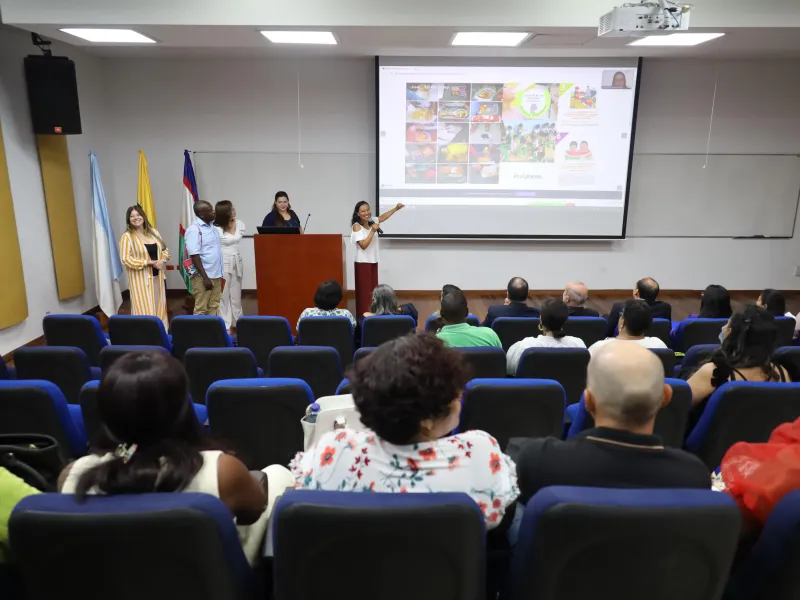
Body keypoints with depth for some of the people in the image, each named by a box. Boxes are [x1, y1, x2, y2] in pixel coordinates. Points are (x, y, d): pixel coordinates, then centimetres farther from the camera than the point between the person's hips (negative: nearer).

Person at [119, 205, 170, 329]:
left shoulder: (153, 232, 9)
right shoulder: (127, 237, -8)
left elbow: (164, 249, 15)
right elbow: (125, 259, -15)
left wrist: (162, 260, -8)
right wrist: (148, 262, -18)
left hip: (157, 277, 6)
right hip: (141, 279, -5)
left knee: (159, 307, 12)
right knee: (144, 309, -3)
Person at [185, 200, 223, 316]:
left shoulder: (212, 227, 12)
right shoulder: (194, 229, -12)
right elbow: (194, 255, -17)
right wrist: (205, 277, -20)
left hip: (215, 275, 8)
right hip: (202, 276, -8)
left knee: (214, 307, 11)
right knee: (201, 309, 0)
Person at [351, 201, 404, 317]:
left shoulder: (372, 222, 6)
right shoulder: (357, 226, -13)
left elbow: (383, 217, 23)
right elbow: (363, 245, -20)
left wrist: (396, 208, 20)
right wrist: (373, 231, -22)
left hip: (373, 261, 7)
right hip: (363, 263, -7)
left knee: (373, 290, 10)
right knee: (364, 291, -7)